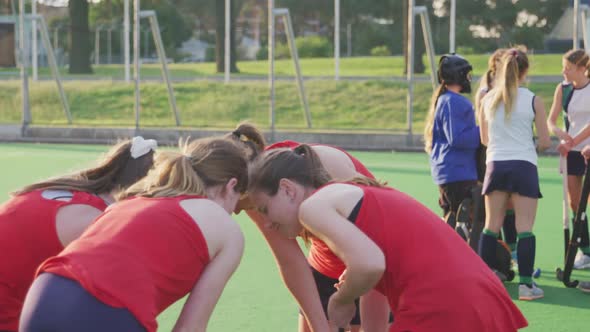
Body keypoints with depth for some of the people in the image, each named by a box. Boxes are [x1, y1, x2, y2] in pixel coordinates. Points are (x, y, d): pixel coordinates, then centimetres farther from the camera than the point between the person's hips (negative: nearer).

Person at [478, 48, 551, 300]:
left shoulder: (488, 99, 4)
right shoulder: (533, 100, -6)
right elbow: (545, 142, -2)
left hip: (495, 165, 3)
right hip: (524, 166, -3)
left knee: (491, 225, 11)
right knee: (525, 228, -2)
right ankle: (525, 283, -4)